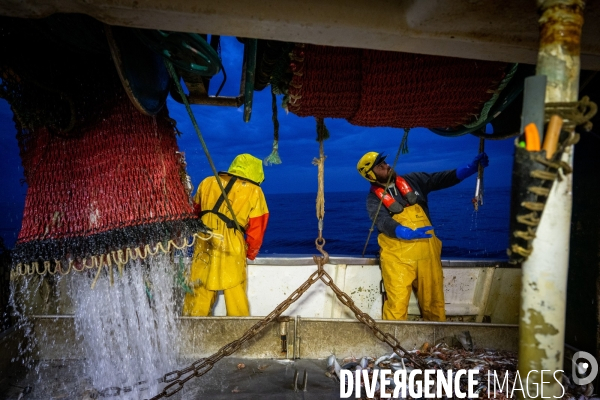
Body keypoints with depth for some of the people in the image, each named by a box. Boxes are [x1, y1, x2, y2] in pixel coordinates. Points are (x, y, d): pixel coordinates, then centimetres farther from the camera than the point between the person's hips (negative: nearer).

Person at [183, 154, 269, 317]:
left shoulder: (207, 183, 14)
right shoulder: (254, 192, 3)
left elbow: (194, 213, 25)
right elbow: (256, 229, 4)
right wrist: (250, 253, 18)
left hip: (204, 247, 3)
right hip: (232, 250, -3)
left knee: (199, 292, 12)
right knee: (235, 292, 7)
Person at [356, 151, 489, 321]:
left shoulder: (412, 180, 8)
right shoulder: (374, 199, -3)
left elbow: (440, 179, 2)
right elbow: (384, 223, -20)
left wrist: (471, 167, -12)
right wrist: (409, 233, -38)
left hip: (426, 251, 3)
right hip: (397, 256, -3)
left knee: (433, 301, 12)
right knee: (397, 304, -3)